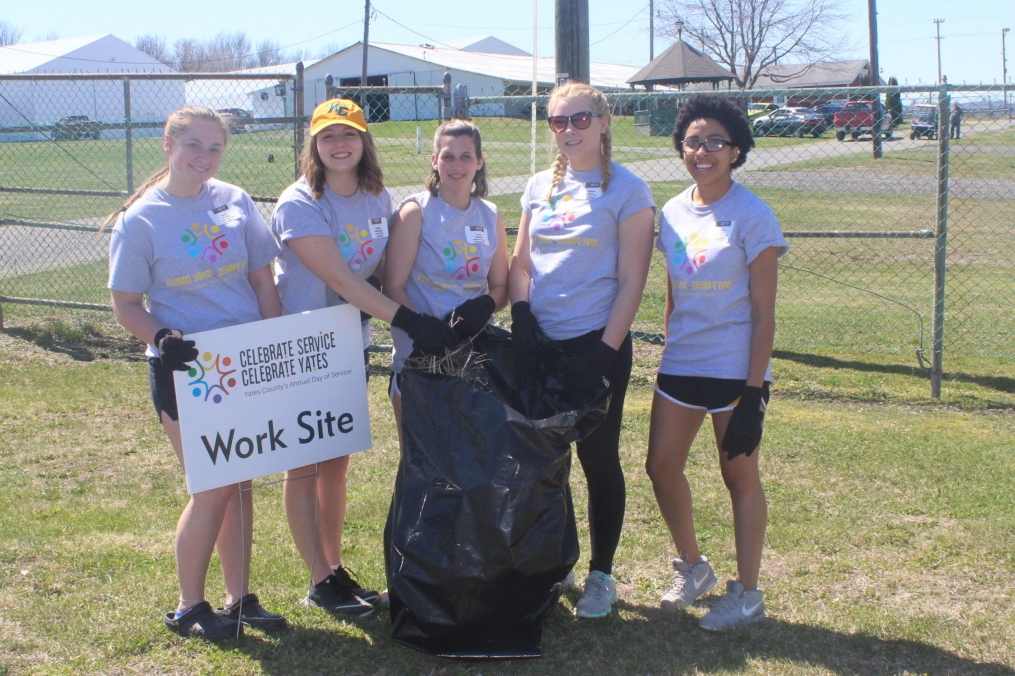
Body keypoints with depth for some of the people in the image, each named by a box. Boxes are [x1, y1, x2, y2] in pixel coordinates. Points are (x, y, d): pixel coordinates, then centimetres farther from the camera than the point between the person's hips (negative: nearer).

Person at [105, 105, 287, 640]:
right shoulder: (140, 219, -7)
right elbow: (126, 305, -5)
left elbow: (262, 280, 10)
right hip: (185, 370, -4)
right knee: (213, 489, -4)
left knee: (241, 483, 10)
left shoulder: (235, 201, 4)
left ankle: (239, 599, 22)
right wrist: (161, 340, -22)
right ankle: (188, 607, 14)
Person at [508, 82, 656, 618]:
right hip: (540, 344, 5)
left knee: (598, 458, 4)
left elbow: (631, 280, -8)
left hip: (597, 344, -4)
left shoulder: (626, 190, -4)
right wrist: (522, 313, -4)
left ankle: (601, 575, 19)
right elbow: (521, 262, 14)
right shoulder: (540, 186, 10)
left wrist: (605, 352, -14)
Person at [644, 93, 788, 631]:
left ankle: (747, 594, 18)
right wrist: (671, 349, 14)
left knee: (739, 474, 4)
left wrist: (754, 391, -15)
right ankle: (691, 567, 30)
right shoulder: (673, 213, 7)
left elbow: (763, 312, -11)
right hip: (680, 365, 6)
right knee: (662, 466, 7)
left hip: (735, 367, -6)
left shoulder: (753, 217, -10)